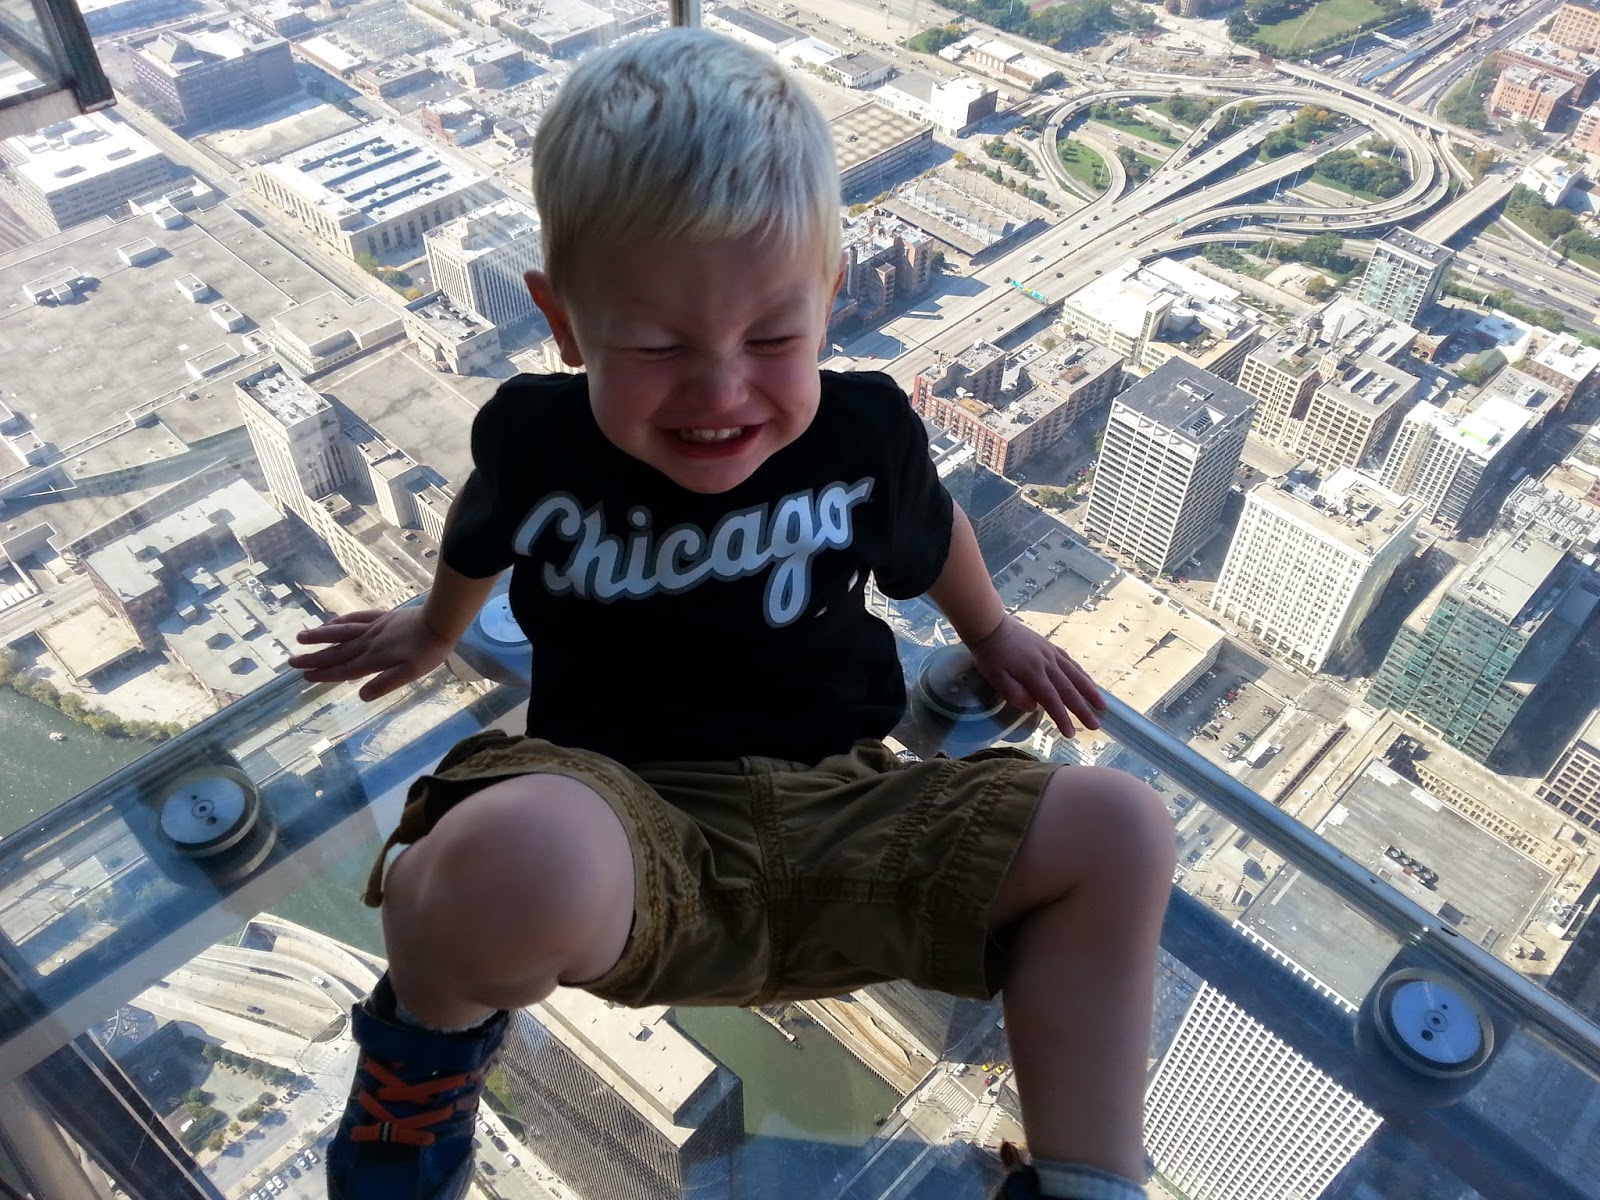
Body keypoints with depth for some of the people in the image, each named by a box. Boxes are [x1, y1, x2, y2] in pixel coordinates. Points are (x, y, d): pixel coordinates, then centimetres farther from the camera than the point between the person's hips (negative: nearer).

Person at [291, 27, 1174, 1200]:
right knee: (515, 859, -41)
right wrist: (433, 629, 40)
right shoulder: (535, 436, -5)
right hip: (626, 828, -2)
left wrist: (993, 632, 38)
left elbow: (933, 531, 21)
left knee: (1119, 827, -15)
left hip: (837, 812, 3)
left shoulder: (864, 430, -3)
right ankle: (431, 1031, -3)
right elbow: (480, 536, 20)